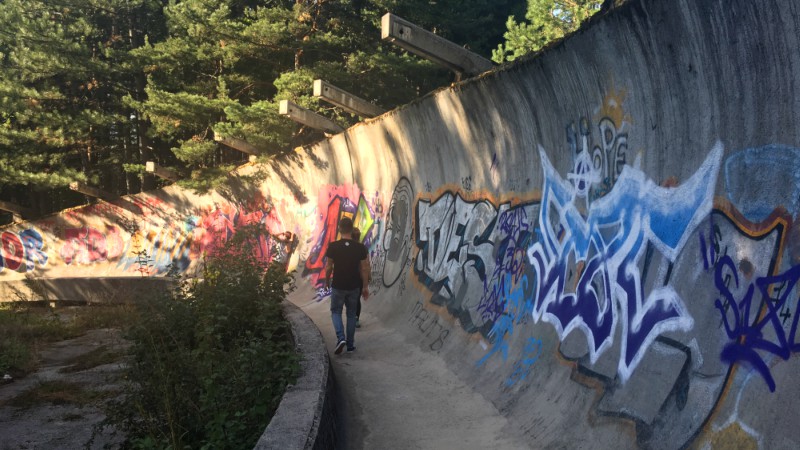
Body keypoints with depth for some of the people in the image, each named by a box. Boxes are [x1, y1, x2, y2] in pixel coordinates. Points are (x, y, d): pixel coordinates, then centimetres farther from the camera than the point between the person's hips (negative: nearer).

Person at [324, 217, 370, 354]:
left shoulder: (333, 246, -11)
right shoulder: (360, 247, -7)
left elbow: (328, 267, -4)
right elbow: (364, 268, -3)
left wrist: (327, 281, 13)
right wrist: (365, 286, 7)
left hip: (338, 286, -2)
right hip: (354, 287, 2)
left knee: (336, 312, 14)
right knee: (351, 314, 15)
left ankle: (341, 338, -8)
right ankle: (350, 344, 19)